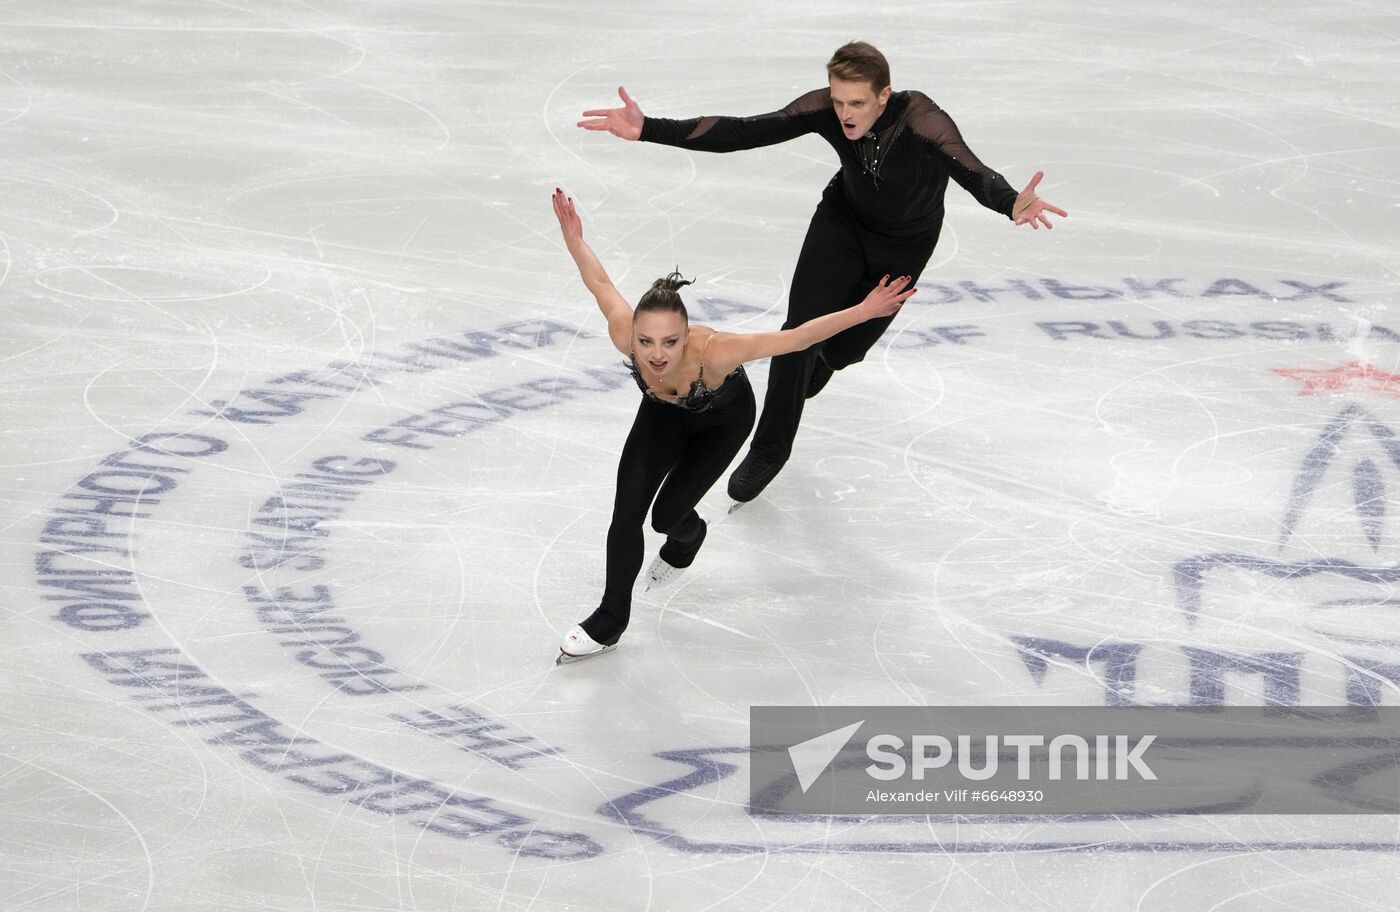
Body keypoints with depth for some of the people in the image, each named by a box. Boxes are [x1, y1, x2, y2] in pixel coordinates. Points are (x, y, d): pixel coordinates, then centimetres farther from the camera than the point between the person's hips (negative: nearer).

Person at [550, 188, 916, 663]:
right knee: (626, 513, -8)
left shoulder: (712, 352, -49)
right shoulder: (625, 335, -41)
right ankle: (611, 619, 16)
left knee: (666, 516, 2)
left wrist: (865, 310, -42)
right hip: (665, 411, 2)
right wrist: (575, 241, -9)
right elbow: (601, 284, -21)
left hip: (722, 420, -2)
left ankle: (687, 538, 44)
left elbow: (794, 337, -42)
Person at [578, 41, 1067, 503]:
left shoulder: (920, 121, -41)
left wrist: (1012, 203, -80)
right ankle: (769, 449, 12)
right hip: (843, 220, 1)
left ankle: (807, 375, 50)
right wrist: (649, 130, -47)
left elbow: (970, 170, -57)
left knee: (845, 346, 11)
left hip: (906, 244, -1)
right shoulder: (825, 109, -31)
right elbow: (743, 132, -36)